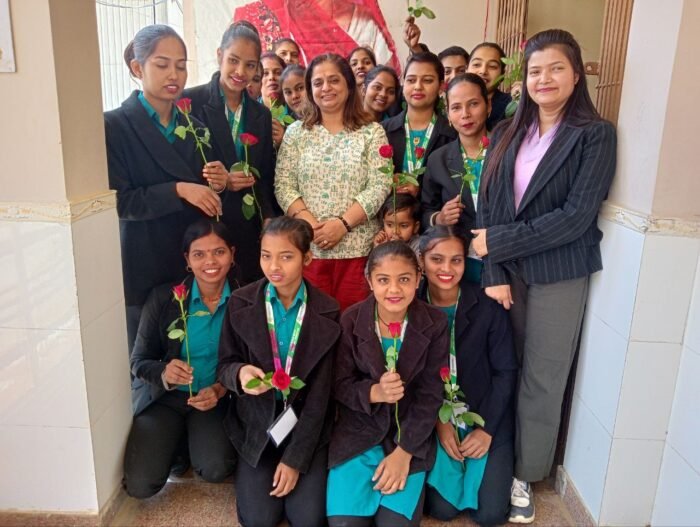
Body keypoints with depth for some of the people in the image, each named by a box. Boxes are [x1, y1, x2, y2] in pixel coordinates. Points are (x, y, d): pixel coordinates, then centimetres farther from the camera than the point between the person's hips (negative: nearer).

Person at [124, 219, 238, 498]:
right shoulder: (163, 297, -9)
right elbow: (138, 361, -4)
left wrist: (220, 390, -21)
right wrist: (163, 374, -28)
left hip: (215, 400, 0)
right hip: (164, 398, 1)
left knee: (215, 470, -24)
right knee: (139, 484, -14)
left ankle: (193, 437, 12)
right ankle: (176, 439, 18)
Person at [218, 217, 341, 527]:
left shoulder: (326, 312, -12)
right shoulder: (241, 303, -9)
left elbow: (320, 394, -10)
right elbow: (225, 365, -2)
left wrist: (295, 458, -12)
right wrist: (240, 373, -28)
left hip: (307, 423, 0)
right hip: (256, 422, 1)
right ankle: (257, 472, 25)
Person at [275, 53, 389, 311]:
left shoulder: (372, 132, 6)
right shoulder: (296, 131, 10)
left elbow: (379, 187, -4)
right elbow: (283, 186, 4)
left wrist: (342, 224, -14)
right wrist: (307, 221, -12)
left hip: (357, 247, -1)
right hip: (306, 246, 1)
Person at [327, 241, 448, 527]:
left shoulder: (434, 323, -9)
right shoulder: (351, 320, -11)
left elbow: (430, 395, -7)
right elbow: (339, 385, -5)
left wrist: (404, 451, -13)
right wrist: (373, 392, -26)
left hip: (411, 434, 1)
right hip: (357, 431, 0)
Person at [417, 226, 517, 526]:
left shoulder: (487, 306, -13)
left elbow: (506, 372, -7)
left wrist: (487, 428, -11)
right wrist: (438, 421, -10)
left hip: (486, 415, 0)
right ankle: (446, 467, 23)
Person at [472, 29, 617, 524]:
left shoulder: (596, 134, -5)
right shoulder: (508, 135, 8)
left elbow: (577, 215, -15)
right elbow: (487, 208, 2)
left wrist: (498, 242, -14)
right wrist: (493, 272, -10)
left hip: (559, 275, -3)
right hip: (507, 270, 4)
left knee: (542, 379, 6)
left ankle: (525, 475, 25)